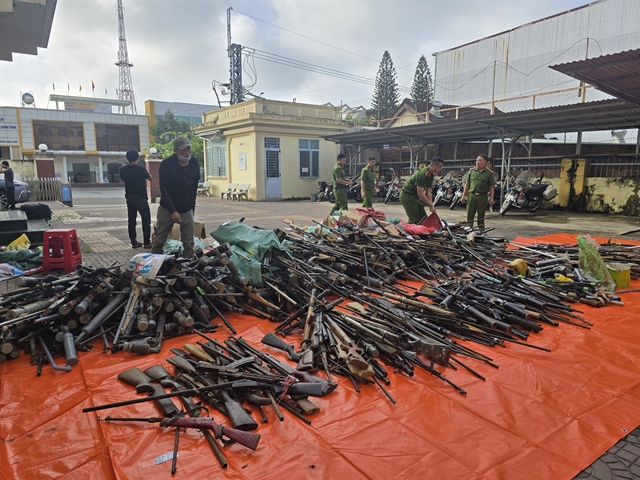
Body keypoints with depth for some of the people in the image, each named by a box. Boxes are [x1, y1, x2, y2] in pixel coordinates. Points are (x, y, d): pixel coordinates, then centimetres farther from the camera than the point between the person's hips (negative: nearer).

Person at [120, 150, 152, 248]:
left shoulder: (123, 170, 0)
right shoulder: (141, 168, -12)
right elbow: (150, 178, 2)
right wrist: (147, 174, 21)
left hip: (129, 198, 5)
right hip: (141, 198, -5)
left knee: (131, 220, 10)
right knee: (146, 220, 1)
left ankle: (134, 242, 13)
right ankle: (147, 242, -1)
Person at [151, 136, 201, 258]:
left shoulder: (194, 164, 0)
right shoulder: (166, 164, -13)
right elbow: (164, 189, -17)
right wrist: (172, 211, -23)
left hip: (187, 210, 3)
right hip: (167, 209, -3)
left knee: (189, 243, 0)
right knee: (159, 241, 3)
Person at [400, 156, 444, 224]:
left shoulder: (431, 175, 4)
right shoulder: (422, 174, -26)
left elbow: (428, 191, 3)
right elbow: (420, 193, -28)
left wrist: (431, 205, -8)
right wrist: (431, 205, -22)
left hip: (415, 196, 10)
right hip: (407, 195, -10)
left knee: (423, 218, 7)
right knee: (415, 220, -13)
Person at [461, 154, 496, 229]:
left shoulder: (489, 173, 3)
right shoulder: (471, 171, 8)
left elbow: (492, 186, 2)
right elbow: (467, 183, 9)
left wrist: (491, 198, -6)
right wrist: (463, 195, 4)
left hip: (483, 196, -1)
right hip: (472, 195, 1)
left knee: (481, 215, 7)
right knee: (470, 214, 2)